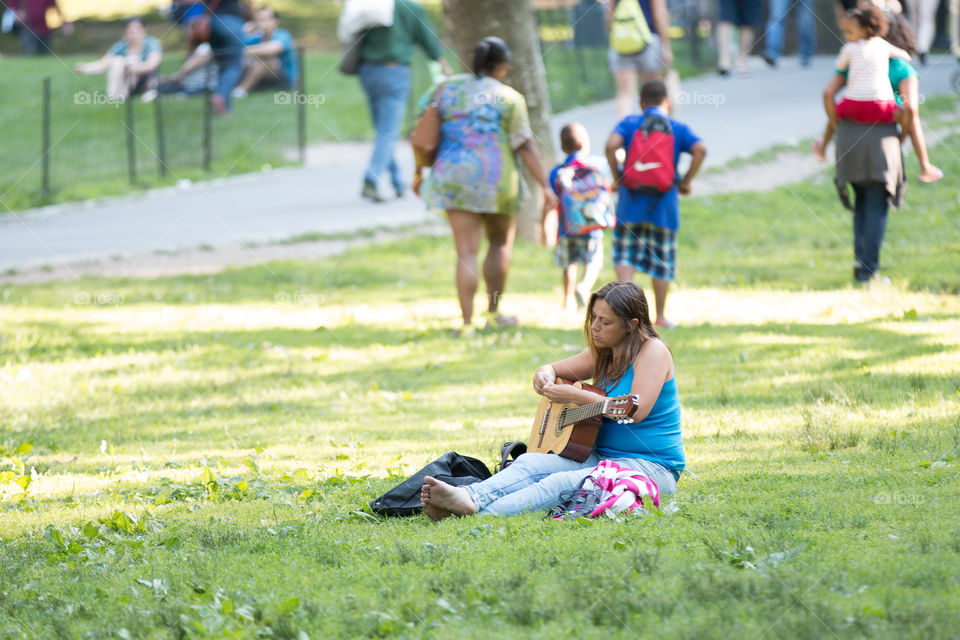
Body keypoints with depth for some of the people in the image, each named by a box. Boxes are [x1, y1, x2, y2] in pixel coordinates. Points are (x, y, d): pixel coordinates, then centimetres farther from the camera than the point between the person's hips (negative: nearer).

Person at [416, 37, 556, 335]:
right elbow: (526, 147, -8)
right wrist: (545, 186, -5)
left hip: (454, 178, 2)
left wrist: (419, 171, 17)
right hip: (496, 179, -2)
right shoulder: (509, 99, -5)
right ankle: (493, 312, 22)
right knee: (501, 242, 19)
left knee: (466, 252, 2)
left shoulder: (448, 89, 5)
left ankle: (466, 322, -7)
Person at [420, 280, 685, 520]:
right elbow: (555, 369, 26)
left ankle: (481, 516, -50)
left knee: (561, 483, -31)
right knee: (531, 463, -17)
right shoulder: (602, 354, 15)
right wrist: (545, 374, -1)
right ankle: (468, 498, -45)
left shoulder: (653, 350, -9)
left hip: (651, 468, -8)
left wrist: (576, 396, -20)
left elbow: (638, 410, -23)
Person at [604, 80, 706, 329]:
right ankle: (660, 315, 13)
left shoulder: (629, 124, 3)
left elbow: (611, 145, -16)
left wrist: (616, 177, -4)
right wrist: (686, 182, -2)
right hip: (664, 205, 0)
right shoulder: (677, 128, 3)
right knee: (662, 259, 10)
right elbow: (700, 150, -12)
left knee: (625, 253, 10)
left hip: (631, 202, 0)